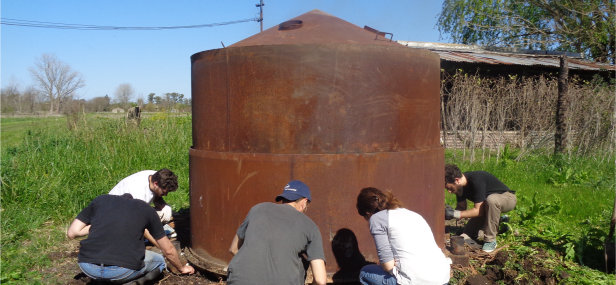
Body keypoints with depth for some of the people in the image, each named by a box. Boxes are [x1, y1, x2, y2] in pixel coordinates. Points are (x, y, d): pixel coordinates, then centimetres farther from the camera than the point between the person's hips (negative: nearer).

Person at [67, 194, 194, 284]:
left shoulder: (100, 200, 18)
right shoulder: (146, 209, 16)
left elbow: (72, 233, 13)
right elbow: (168, 250, 23)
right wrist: (182, 268, 41)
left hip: (88, 267, 3)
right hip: (123, 271, -3)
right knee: (159, 261, 29)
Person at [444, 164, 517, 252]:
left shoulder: (476, 181, -36)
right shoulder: (461, 185, -12)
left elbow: (479, 210, -33)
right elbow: (462, 207, -6)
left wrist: (456, 214, -38)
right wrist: (451, 212, -27)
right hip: (489, 205, 7)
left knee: (491, 199, -43)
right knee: (467, 235, -2)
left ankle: (490, 240, -28)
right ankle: (498, 223, 19)